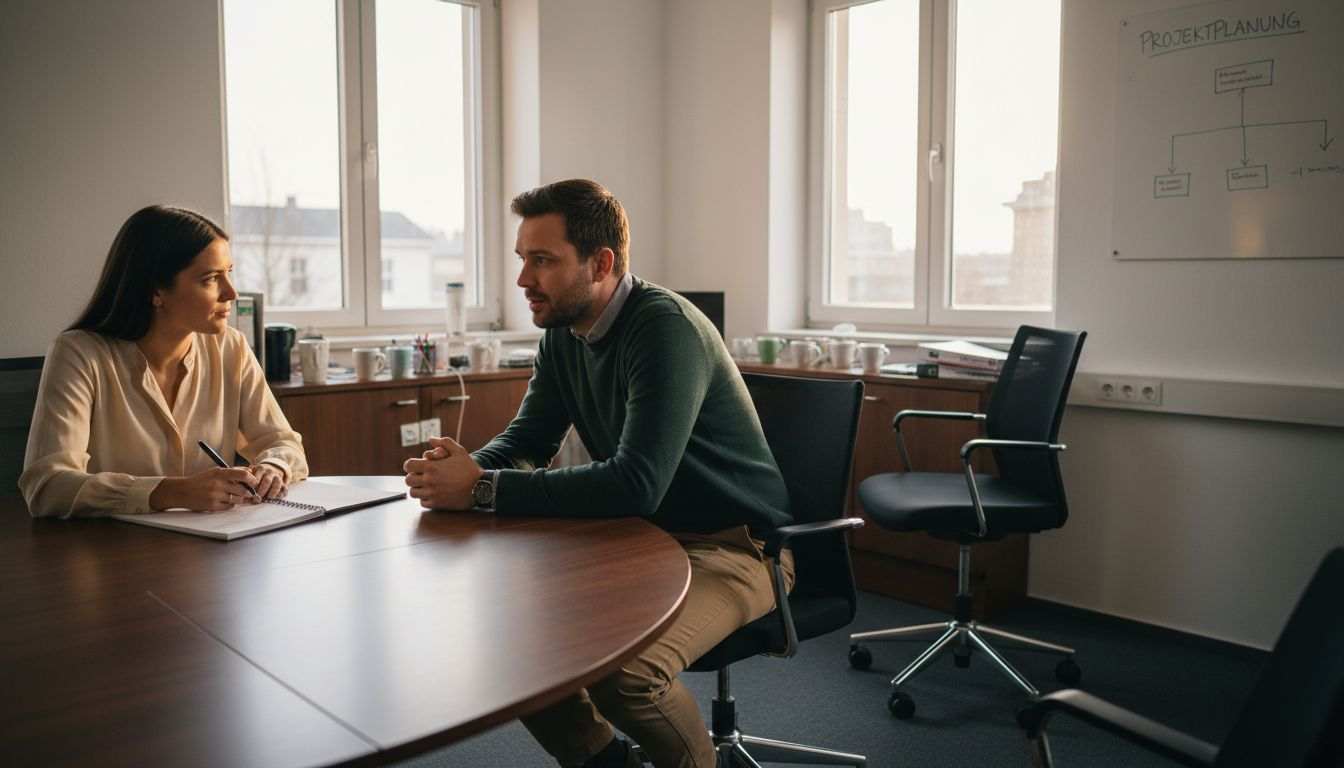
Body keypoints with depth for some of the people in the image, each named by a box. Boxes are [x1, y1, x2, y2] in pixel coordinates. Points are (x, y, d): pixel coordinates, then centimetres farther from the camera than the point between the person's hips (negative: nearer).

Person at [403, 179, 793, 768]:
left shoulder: (666, 327, -24)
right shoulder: (563, 332, 3)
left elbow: (636, 484, -32)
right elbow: (528, 438, 9)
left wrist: (484, 489, -30)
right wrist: (466, 467, -14)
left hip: (733, 545, -8)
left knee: (621, 666, -31)